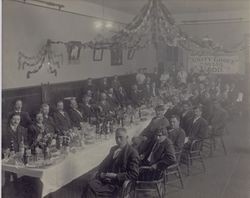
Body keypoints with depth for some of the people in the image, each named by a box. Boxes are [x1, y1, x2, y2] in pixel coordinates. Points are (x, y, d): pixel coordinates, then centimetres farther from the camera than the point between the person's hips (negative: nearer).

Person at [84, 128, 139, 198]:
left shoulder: (133, 153, -4)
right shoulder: (113, 149, 19)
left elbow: (134, 175, -9)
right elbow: (103, 164, 25)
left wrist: (115, 176, -14)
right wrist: (101, 173, 3)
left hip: (117, 185, -6)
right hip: (104, 179, 6)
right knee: (90, 185, -26)